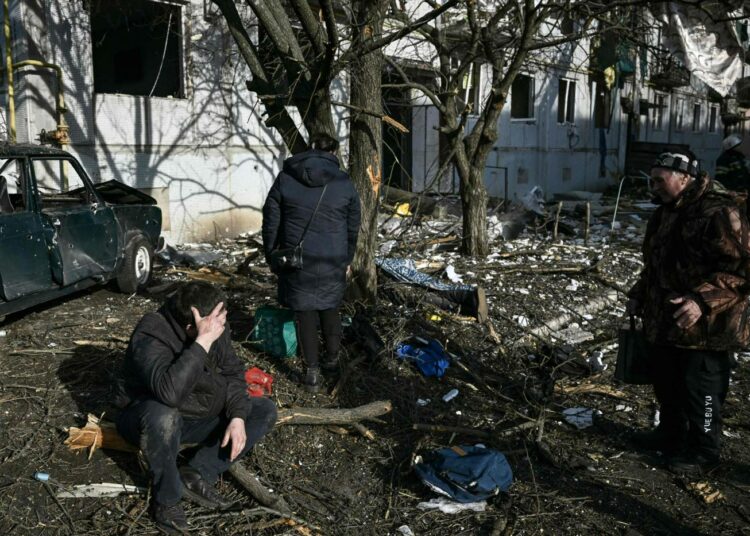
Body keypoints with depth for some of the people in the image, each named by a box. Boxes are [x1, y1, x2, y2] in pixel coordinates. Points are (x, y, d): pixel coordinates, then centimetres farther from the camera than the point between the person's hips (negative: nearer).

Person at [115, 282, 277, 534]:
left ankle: (196, 475, -11)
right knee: (164, 417, -41)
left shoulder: (215, 328, -11)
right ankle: (167, 498, -14)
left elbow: (233, 372, -1)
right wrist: (203, 343, -47)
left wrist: (238, 417, -15)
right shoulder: (151, 338, -31)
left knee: (265, 410, -2)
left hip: (197, 417, 7)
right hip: (150, 417, -7)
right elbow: (169, 392, -48)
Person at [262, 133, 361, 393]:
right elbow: (353, 227, 8)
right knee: (330, 308, 20)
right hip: (333, 262, 1)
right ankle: (332, 358, 34)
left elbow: (271, 222, 1)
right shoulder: (344, 183, 1)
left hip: (298, 261, -1)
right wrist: (348, 259, 20)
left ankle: (312, 372, 5)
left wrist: (270, 255, 12)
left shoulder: (285, 179, -2)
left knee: (305, 313, 5)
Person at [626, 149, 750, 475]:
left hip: (704, 328, -9)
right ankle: (671, 435, 40)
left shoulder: (721, 211, -19)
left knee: (700, 390, 4)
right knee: (667, 384, 21)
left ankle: (703, 452, 21)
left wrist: (702, 300, -33)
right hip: (663, 322, 9)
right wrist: (638, 295, 16)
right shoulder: (667, 212, 12)